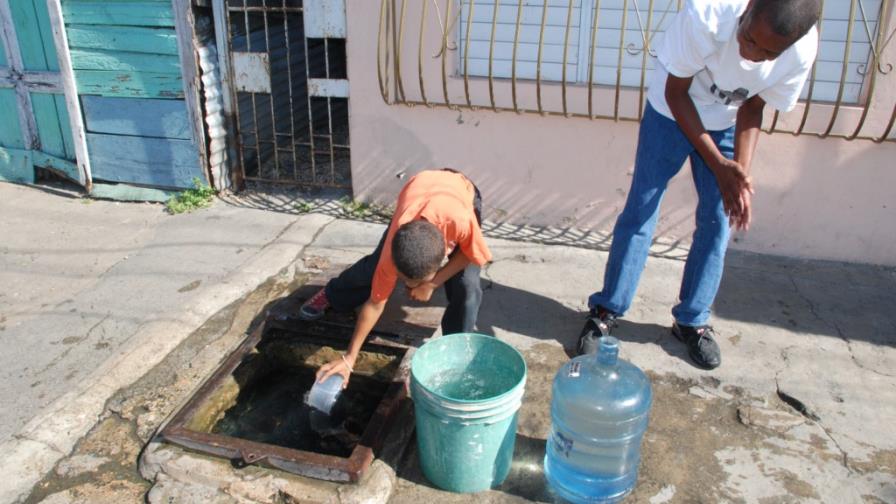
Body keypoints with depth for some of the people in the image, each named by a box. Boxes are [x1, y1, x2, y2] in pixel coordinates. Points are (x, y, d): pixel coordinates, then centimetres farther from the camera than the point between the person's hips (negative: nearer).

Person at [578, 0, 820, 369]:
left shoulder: (801, 53, -24)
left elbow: (754, 107, -8)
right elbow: (675, 92, -23)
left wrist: (740, 172, -22)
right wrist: (717, 164, -26)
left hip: (725, 123, 3)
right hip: (672, 112, -3)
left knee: (718, 222, 0)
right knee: (639, 213, -4)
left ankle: (692, 321, 15)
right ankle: (605, 311, 7)